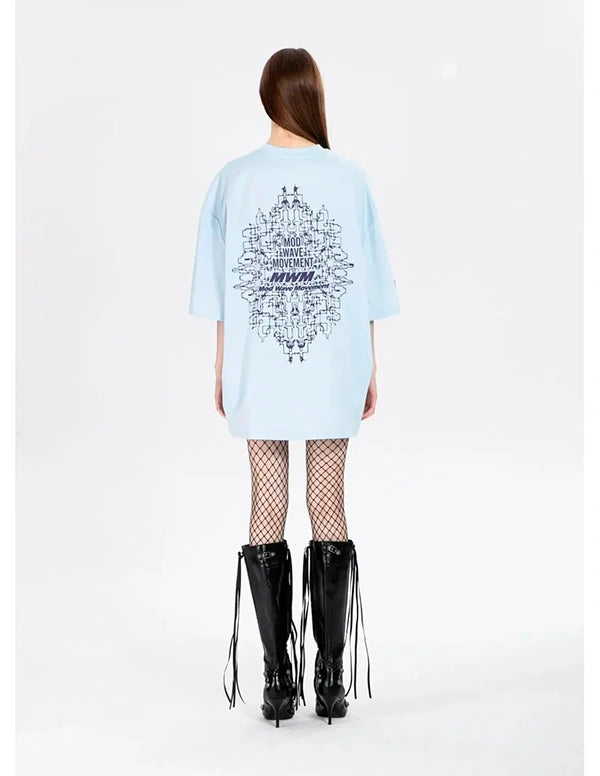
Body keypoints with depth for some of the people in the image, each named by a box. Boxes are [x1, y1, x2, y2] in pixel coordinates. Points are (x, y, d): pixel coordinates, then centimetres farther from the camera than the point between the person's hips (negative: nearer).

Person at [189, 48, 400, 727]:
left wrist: (221, 372, 9)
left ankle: (278, 682, 9)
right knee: (329, 511, 6)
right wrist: (369, 372, 10)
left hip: (257, 376, 0)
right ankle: (331, 682, 10)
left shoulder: (234, 180, -2)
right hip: (334, 375, 0)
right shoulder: (349, 178, -2)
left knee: (267, 512, 5)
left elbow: (220, 293, 0)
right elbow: (368, 288, 1)